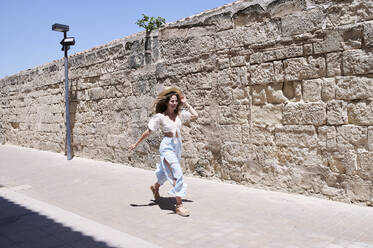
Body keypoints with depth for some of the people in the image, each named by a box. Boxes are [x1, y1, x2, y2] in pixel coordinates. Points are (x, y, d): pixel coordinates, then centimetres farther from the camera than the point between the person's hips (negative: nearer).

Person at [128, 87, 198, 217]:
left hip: (177, 145, 7)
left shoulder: (179, 114, 5)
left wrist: (186, 103, 4)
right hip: (167, 146, -6)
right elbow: (148, 132, -5)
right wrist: (136, 144, 0)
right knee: (177, 174, -15)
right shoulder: (160, 116, -10)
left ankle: (155, 187, 53)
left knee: (167, 171, 23)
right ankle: (179, 205, -9)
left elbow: (195, 115, 7)